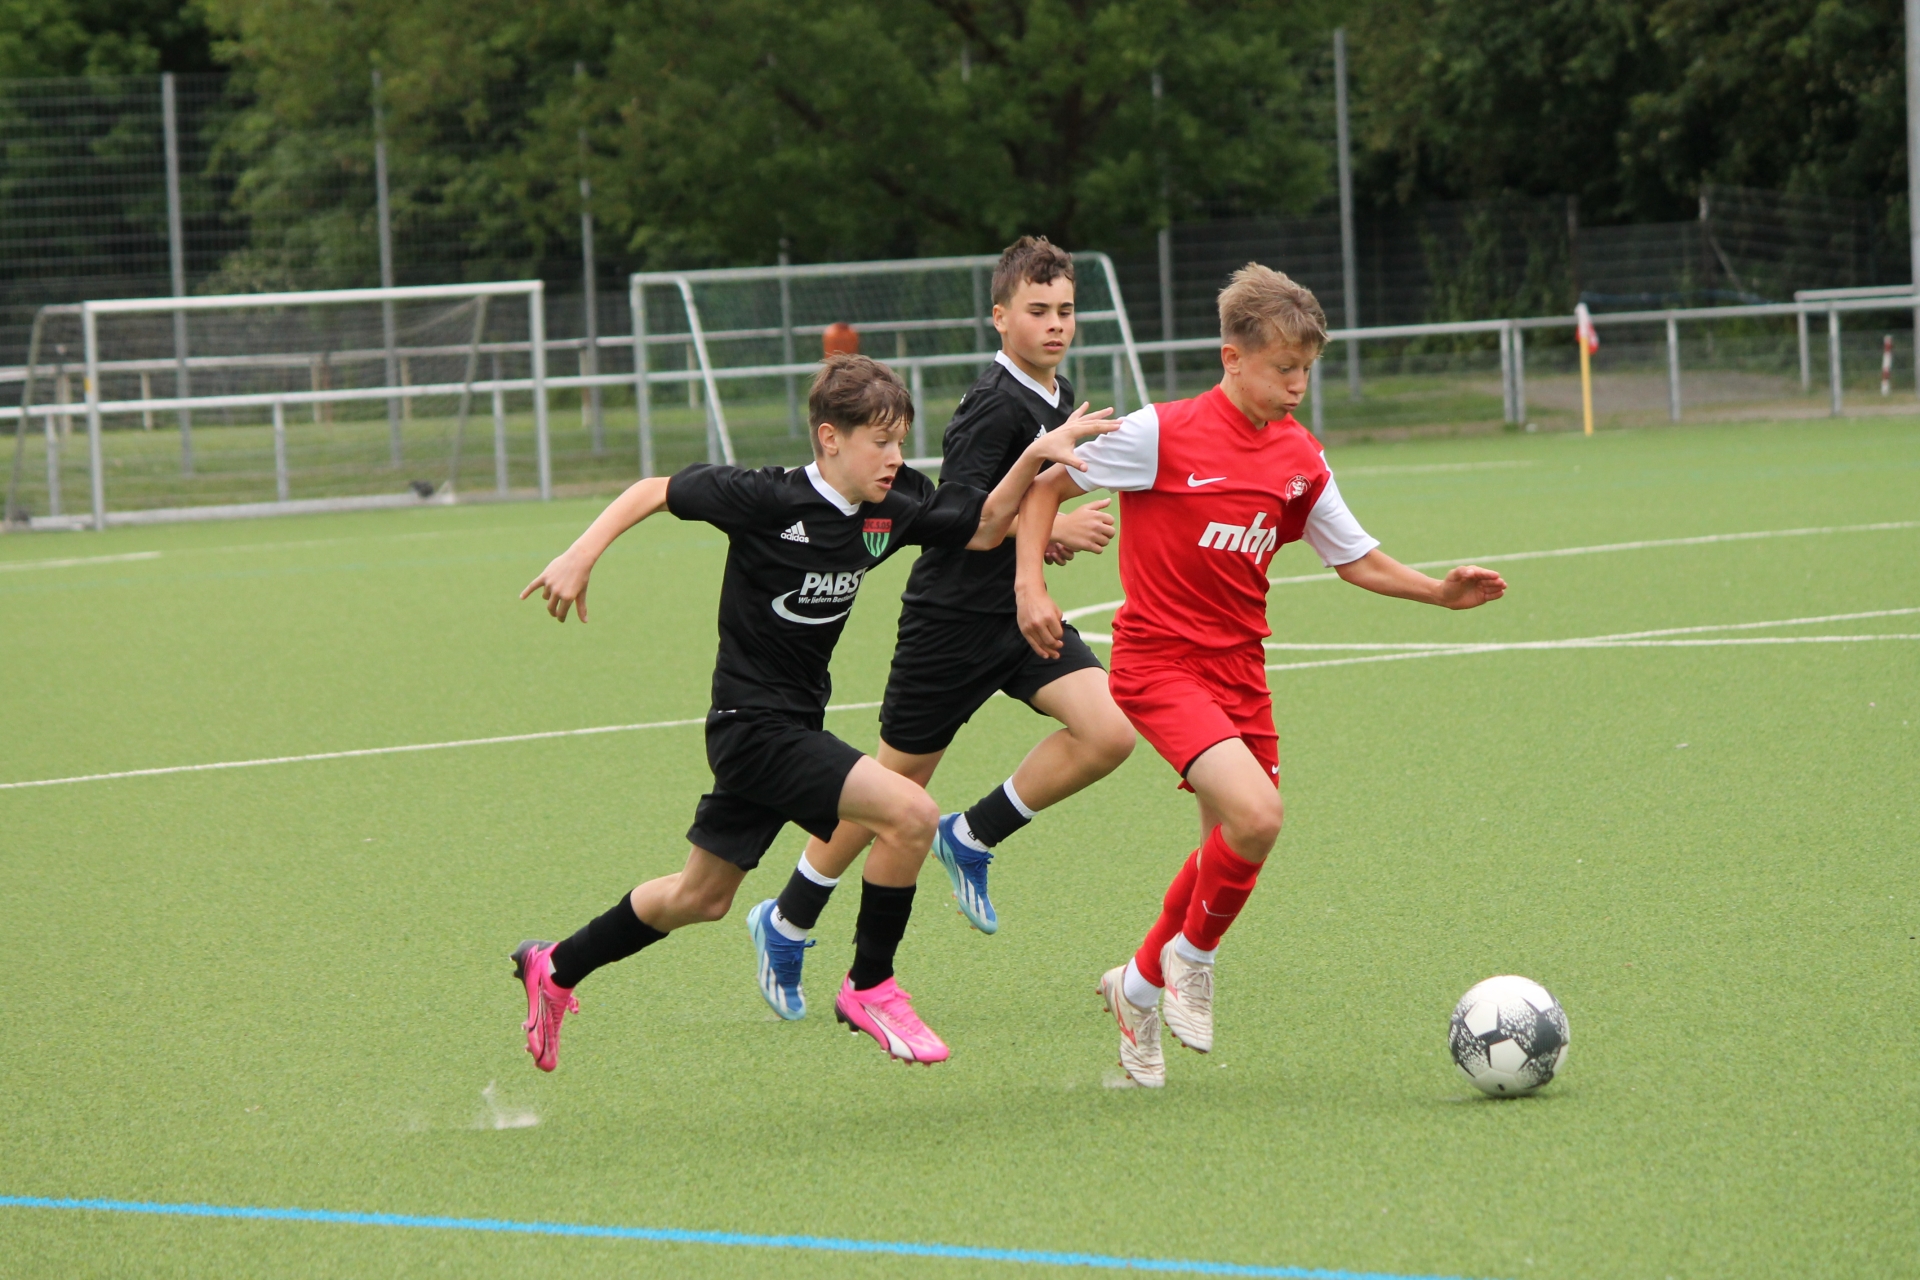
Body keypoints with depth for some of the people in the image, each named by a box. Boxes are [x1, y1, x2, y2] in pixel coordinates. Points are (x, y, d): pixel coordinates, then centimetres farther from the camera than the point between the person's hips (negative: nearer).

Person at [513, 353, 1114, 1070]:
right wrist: (580, 558, -16)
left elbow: (985, 527, 11)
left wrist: (1035, 457, -4)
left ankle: (555, 970, 38)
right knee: (910, 814, -21)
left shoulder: (891, 508, 0)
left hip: (794, 728, 8)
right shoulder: (766, 499, -18)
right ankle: (869, 987, -5)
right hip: (754, 725, -8)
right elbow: (654, 492, -8)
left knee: (702, 897, 21)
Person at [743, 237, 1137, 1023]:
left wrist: (1051, 535, 7)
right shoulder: (994, 406, -17)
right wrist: (1049, 529, -23)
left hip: (1021, 610, 7)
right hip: (952, 622, -7)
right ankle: (786, 927, 22)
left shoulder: (1056, 399, 10)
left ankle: (973, 839, 3)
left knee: (1108, 730, -16)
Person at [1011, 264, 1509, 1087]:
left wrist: (1441, 592, -4)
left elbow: (1357, 560, 11)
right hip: (1159, 662, -6)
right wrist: (1031, 586, -11)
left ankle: (1142, 983, 32)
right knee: (1256, 814, -25)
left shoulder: (1300, 460, 4)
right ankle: (1193, 953, 2)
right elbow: (1045, 486, -2)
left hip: (1238, 669, 6)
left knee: (1233, 850, 8)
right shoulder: (1163, 434, -12)